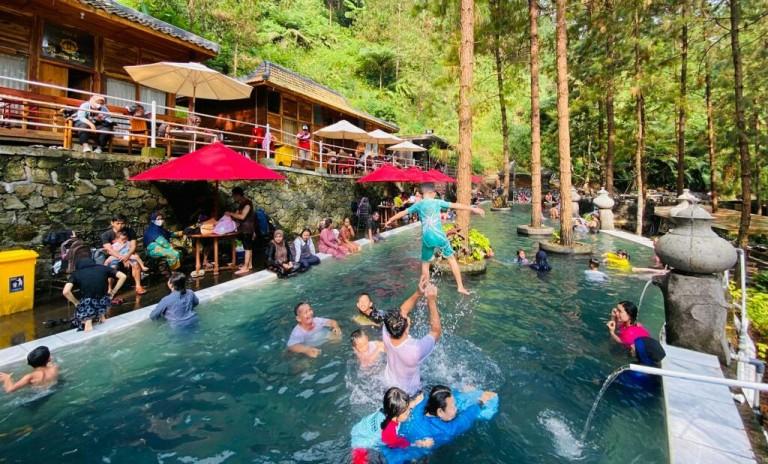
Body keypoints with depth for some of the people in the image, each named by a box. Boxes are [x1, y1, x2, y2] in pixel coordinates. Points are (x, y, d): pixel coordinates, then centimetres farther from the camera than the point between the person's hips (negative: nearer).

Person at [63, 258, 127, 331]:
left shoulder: (76, 273, 10)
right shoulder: (103, 268, 11)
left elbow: (65, 292, -6)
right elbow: (123, 276, 2)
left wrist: (77, 303, 9)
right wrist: (113, 292, 11)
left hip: (86, 305, -1)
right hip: (103, 303, 1)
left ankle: (87, 319, 1)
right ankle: (102, 315, 22)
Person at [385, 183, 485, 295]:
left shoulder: (418, 205, 6)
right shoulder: (437, 202, 0)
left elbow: (403, 212, 18)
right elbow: (456, 205, 2)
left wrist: (391, 219, 34)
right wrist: (473, 208, 8)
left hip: (427, 238, 1)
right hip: (439, 236, -1)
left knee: (425, 263, 16)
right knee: (451, 259, 15)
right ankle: (460, 286, 17)